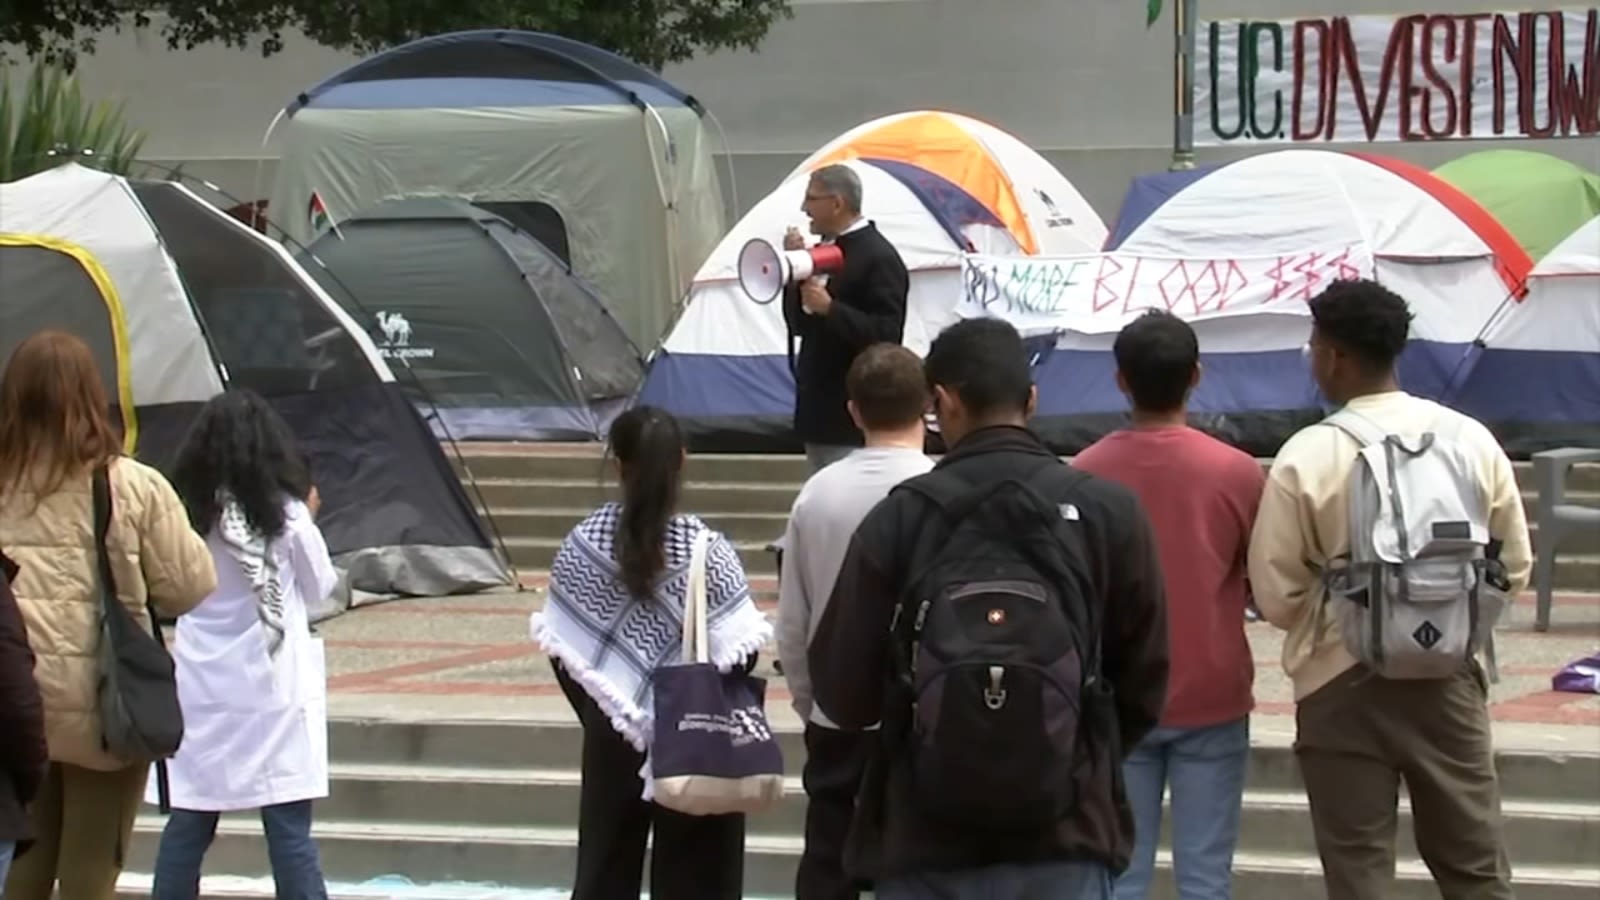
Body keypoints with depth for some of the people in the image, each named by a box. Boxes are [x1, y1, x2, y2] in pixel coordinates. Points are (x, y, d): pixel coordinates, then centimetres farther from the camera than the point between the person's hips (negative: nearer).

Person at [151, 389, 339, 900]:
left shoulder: (186, 514, -4)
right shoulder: (284, 515, -8)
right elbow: (319, 588, 4)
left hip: (202, 691, 3)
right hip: (274, 690, -3)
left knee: (188, 825, 9)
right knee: (289, 830, -1)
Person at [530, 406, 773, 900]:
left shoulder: (584, 543, -7)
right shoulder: (706, 549, -14)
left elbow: (562, 650, -1)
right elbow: (738, 650, -13)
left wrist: (597, 714, 12)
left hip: (613, 730, 3)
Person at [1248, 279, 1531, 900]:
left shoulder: (1307, 457, -13)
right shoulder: (1472, 440, -1)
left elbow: (1277, 595, -9)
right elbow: (1514, 569, 6)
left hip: (1343, 685, -3)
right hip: (1448, 677, 3)